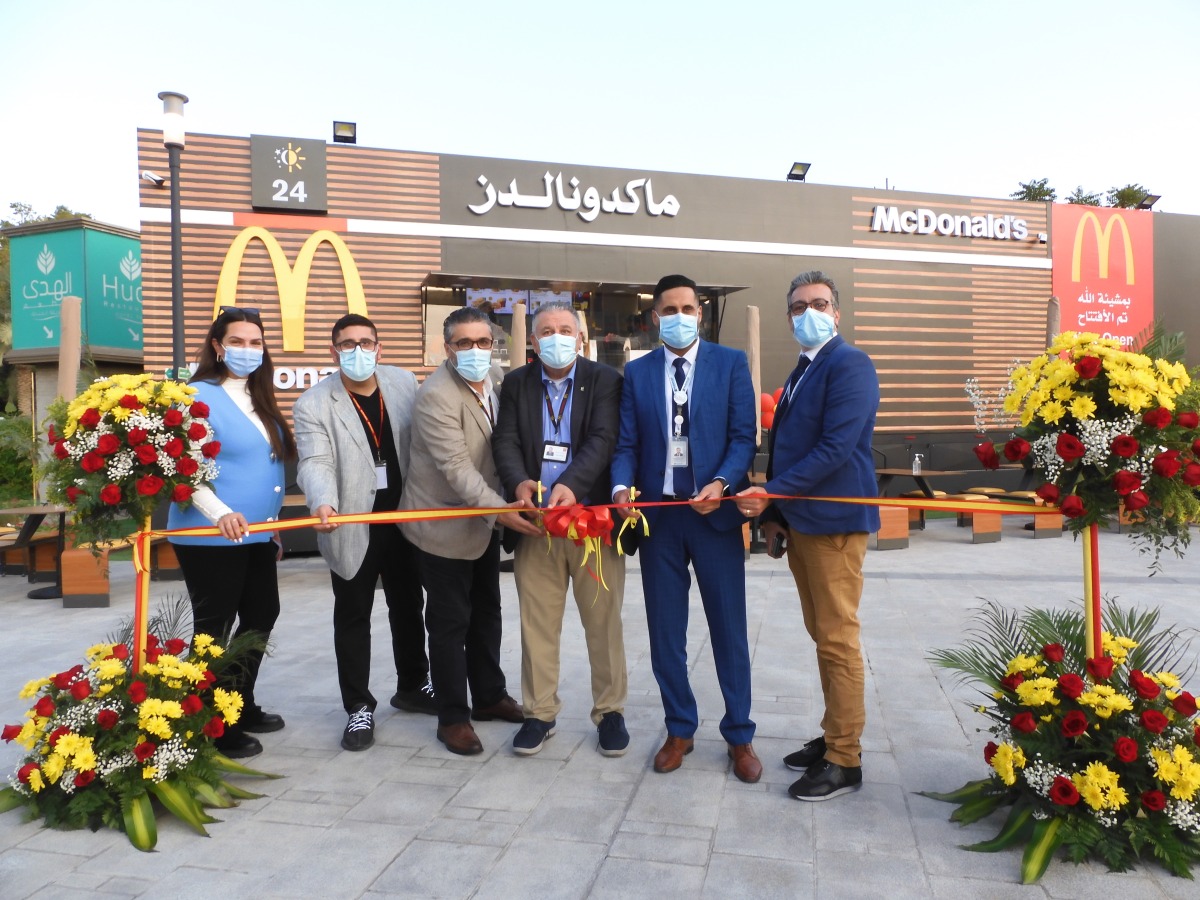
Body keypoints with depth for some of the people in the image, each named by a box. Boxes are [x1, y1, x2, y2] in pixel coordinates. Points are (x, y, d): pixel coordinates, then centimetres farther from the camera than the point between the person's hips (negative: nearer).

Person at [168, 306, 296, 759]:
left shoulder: (259, 399, 11)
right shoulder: (199, 397, -13)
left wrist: (274, 527, 20)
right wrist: (220, 514, -35)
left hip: (257, 535, 9)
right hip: (209, 538, -8)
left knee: (261, 616, 17)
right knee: (214, 628, 2)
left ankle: (241, 706, 35)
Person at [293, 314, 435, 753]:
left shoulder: (403, 382, 1)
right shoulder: (313, 404, -11)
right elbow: (315, 462, -23)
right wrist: (323, 502, -43)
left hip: (404, 517, 4)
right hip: (354, 526, -3)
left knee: (408, 606, 17)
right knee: (353, 617, 7)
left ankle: (413, 686, 37)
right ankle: (359, 708, 21)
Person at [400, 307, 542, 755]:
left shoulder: (490, 385, 3)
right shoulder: (437, 395, -22)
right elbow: (456, 467, -28)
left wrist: (501, 508, -1)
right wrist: (500, 509, -35)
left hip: (484, 521, 8)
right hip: (446, 526, -8)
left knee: (486, 613, 19)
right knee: (450, 623, 3)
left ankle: (489, 696, 35)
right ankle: (452, 717, 17)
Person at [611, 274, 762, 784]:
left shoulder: (731, 363, 2)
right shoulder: (637, 372, 8)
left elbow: (743, 436, -4)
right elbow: (627, 444, 3)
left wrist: (721, 484, -21)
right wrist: (622, 488, -16)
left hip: (714, 512, -2)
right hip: (658, 514, 2)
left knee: (729, 629, 7)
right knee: (665, 630, 10)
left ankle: (739, 735, 22)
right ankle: (679, 730, 27)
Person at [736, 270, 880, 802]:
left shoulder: (849, 365, -10)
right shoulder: (800, 373, 18)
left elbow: (837, 447, -20)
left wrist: (772, 494, -20)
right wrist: (773, 514, 12)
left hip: (834, 520, -9)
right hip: (798, 521, 9)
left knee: (838, 640, -2)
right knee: (822, 636, 15)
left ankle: (845, 761, 8)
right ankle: (833, 737, 27)